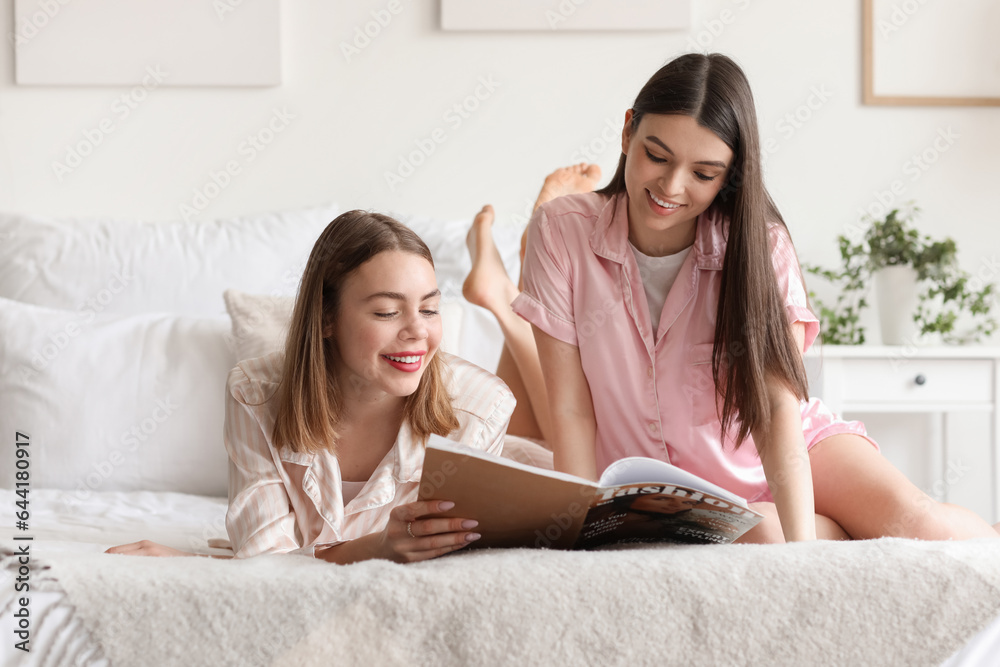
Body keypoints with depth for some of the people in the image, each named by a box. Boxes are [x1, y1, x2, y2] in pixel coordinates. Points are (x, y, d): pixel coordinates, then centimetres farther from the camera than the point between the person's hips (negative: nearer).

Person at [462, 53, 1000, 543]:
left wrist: (802, 544, -34)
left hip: (784, 459, 1)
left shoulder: (760, 244, -14)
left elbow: (777, 407, -22)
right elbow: (570, 410, -12)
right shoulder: (562, 231, -13)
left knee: (912, 522, -25)